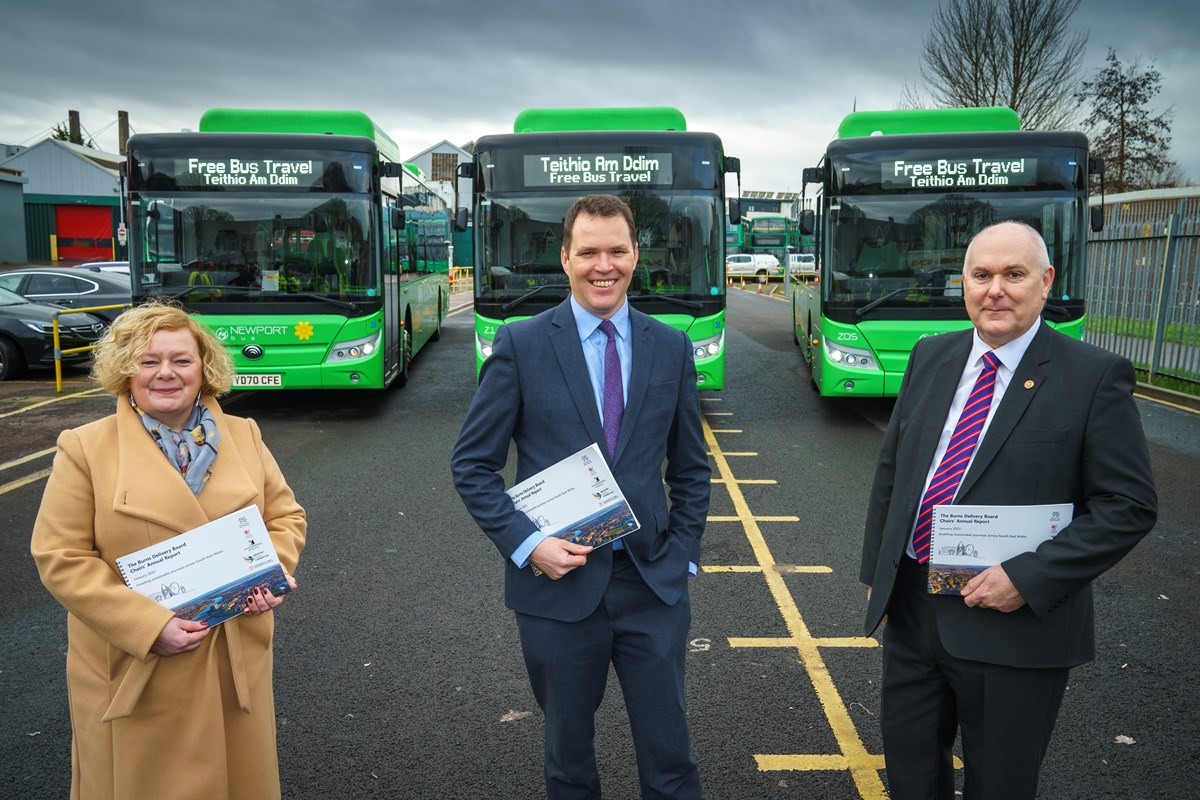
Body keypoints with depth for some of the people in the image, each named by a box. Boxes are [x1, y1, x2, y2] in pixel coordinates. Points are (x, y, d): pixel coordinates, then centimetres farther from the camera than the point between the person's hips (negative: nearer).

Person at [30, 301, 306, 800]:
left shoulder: (243, 435, 4)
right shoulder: (85, 448, -6)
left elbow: (286, 515, 9)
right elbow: (60, 558, -9)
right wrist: (148, 626, -18)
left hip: (237, 663, 3)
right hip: (134, 673, -2)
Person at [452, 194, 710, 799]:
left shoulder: (671, 348, 3)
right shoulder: (520, 345, -5)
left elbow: (691, 469, 10)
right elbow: (472, 464, -3)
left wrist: (682, 559, 3)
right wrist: (526, 543, -14)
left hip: (652, 584, 2)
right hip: (558, 583, -1)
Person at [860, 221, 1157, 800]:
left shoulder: (1095, 377, -11)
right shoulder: (931, 357, 4)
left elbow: (1130, 505, -11)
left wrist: (1028, 578, -19)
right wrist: (877, 570, 8)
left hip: (1015, 627, -4)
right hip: (911, 611, 5)